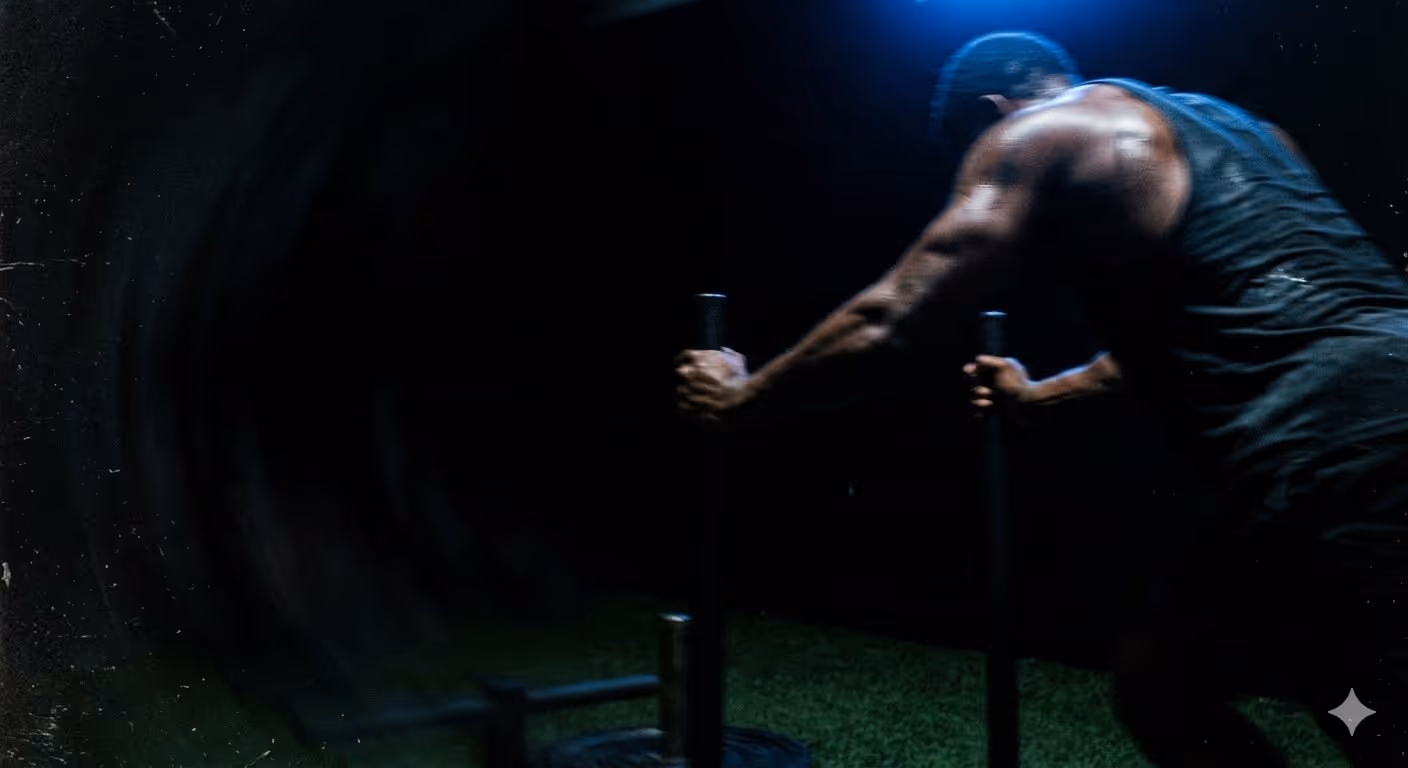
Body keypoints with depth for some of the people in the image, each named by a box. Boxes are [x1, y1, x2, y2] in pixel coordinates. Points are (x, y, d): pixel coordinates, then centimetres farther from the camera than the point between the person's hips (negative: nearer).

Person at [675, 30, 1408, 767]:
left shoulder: (1033, 133, 6)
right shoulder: (1229, 124, 30)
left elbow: (883, 323, 2)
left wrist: (738, 397, 17)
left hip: (1341, 452, -9)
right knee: (1157, 684, 20)